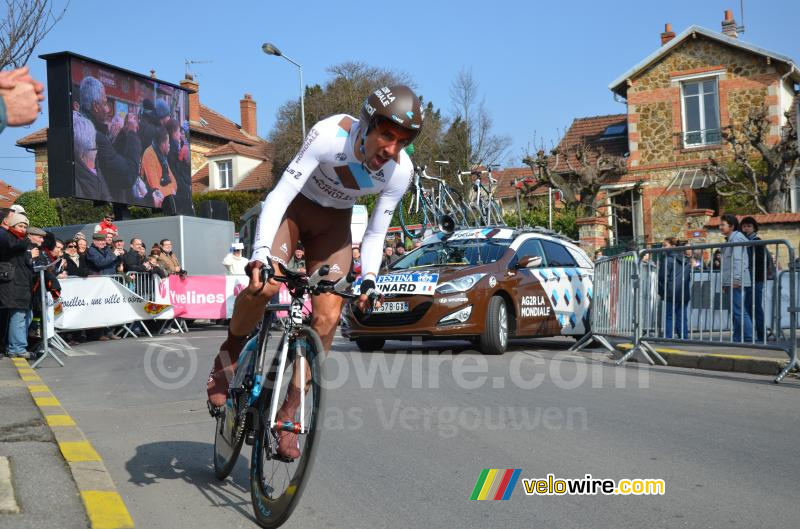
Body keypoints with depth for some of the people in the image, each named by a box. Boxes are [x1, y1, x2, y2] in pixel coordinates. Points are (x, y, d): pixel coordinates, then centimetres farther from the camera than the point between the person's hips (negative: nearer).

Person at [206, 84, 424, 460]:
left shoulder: (400, 172, -22)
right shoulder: (329, 136, -33)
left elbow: (375, 234, -8)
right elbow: (279, 194, -35)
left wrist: (369, 280, -21)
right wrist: (260, 254, -46)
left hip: (333, 224, 3)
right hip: (294, 207, -3)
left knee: (327, 316, -11)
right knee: (264, 284, -29)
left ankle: (289, 411, 3)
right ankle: (230, 353, 2)